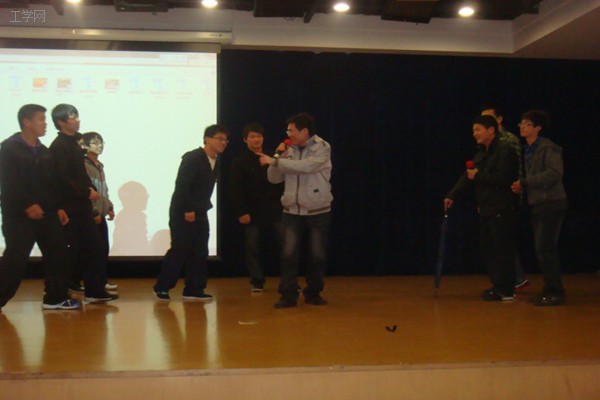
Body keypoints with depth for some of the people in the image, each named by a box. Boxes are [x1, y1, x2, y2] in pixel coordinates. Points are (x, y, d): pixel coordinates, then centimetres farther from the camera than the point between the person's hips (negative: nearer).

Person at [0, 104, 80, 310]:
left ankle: (55, 298, 15)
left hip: (45, 213, 7)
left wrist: (58, 207, 8)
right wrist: (27, 206, -22)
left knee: (58, 253, 6)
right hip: (18, 215, -7)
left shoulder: (44, 151, 16)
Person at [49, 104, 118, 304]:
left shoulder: (74, 142, 15)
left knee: (92, 246, 8)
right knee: (75, 248, -4)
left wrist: (90, 189, 3)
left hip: (81, 205, 9)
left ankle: (94, 290, 13)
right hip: (70, 206, -9)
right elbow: (62, 178, -20)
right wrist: (87, 192, -15)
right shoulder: (59, 146, -12)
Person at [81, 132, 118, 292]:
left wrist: (110, 208, 14)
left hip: (100, 214, 9)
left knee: (104, 248, 10)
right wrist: (94, 212, -18)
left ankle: (102, 280, 17)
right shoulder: (84, 165, -11)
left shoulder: (100, 166, 17)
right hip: (91, 215, -8)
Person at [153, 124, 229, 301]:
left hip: (200, 213, 8)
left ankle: (194, 289, 13)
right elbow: (181, 185, -20)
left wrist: (204, 207, 8)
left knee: (200, 252, 5)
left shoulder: (216, 162, 10)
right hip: (182, 212, -8)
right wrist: (188, 210, -22)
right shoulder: (192, 158, -14)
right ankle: (161, 288, 5)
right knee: (180, 250, -7)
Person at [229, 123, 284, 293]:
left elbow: (281, 183, 12)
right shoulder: (240, 162, 0)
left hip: (274, 211, 2)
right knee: (253, 248, 3)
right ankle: (257, 281, 14)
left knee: (281, 245, 2)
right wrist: (241, 212, -11)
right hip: (252, 214, -2)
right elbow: (235, 189, -6)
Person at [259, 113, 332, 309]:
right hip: (292, 212, 3)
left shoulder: (322, 147, -7)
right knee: (288, 254, -4)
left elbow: (306, 166, -26)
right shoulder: (290, 151, 5)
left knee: (317, 255, 6)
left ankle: (313, 293, 22)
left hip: (317, 212, -3)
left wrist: (274, 160, -24)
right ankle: (288, 295, 3)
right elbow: (274, 179, 6)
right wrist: (280, 156, -8)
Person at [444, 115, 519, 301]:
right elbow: (467, 176, 11)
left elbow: (503, 177, -23)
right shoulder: (481, 154, 17)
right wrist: (452, 195, 1)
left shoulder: (505, 151, -11)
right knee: (487, 249, 12)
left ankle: (506, 291, 2)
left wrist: (478, 176, -14)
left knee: (502, 250, -5)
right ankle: (498, 286, 22)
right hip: (486, 210, 9)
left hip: (502, 211, -9)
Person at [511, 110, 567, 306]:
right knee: (543, 250, 11)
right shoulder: (529, 150, 14)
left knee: (545, 249, -9)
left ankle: (555, 292, 0)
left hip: (551, 204, -8)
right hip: (538, 205, 8)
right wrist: (521, 186, 0)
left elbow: (554, 173, -22)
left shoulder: (548, 148, -11)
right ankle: (549, 290, 19)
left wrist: (525, 183, -18)